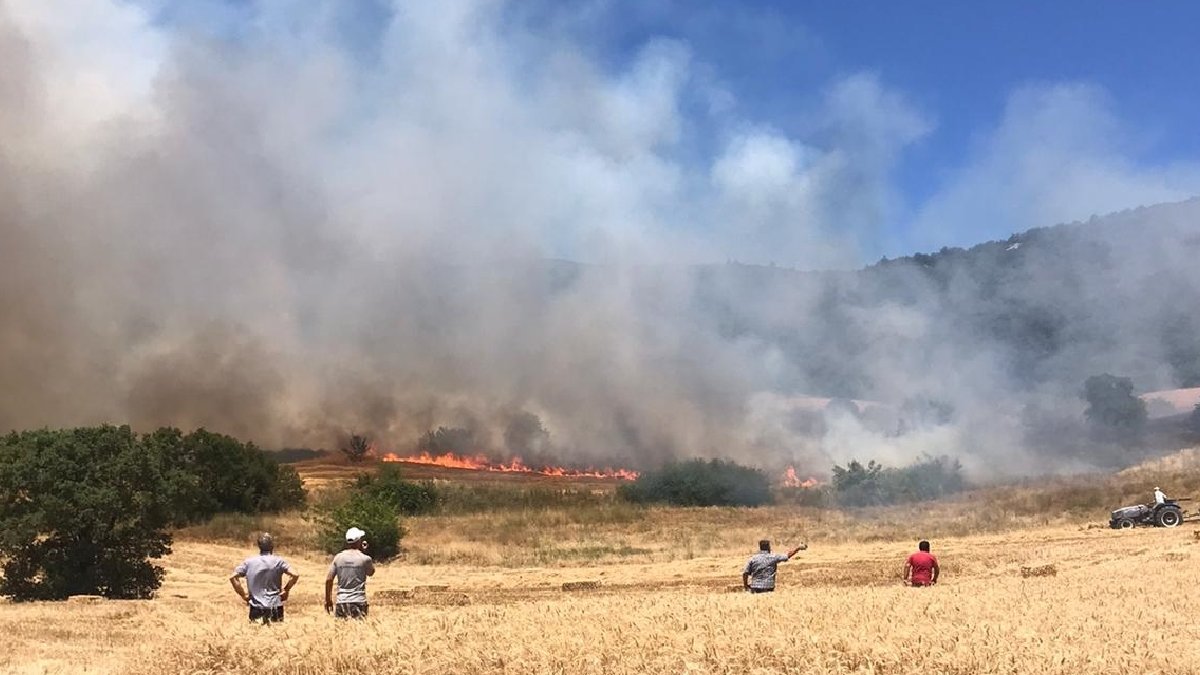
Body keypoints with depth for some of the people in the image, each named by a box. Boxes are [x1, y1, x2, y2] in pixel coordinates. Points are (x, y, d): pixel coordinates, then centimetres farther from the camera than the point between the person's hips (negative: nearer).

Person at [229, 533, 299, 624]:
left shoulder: (249, 562, 4)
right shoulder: (278, 561, -1)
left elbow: (233, 577, -2)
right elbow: (295, 575, -10)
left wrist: (243, 594, 6)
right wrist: (286, 590, 5)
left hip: (256, 607, 1)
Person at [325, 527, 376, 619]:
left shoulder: (338, 557, 4)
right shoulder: (365, 558, -5)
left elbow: (329, 579, 5)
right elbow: (371, 572, 17)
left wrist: (328, 600, 16)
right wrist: (364, 552, 14)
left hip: (341, 602, 3)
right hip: (358, 602, -3)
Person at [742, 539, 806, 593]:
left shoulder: (752, 558, 1)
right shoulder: (773, 557, -1)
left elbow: (745, 573, -2)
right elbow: (788, 555, 9)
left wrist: (746, 586, 10)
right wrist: (799, 547, 21)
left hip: (755, 589, 1)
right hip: (768, 588, -1)